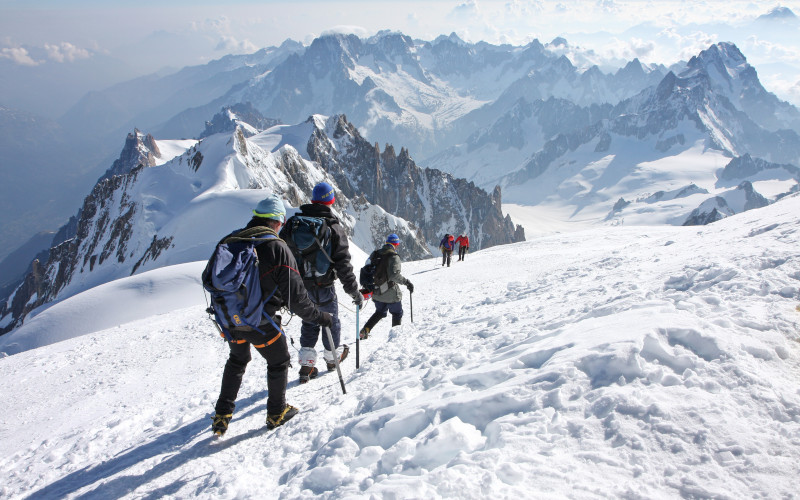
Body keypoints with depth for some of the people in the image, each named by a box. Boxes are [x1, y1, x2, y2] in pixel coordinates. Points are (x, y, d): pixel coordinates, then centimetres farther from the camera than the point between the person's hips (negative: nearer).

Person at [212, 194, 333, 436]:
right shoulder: (277, 248, -17)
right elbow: (294, 295, -17)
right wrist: (319, 316, -5)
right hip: (260, 322, -6)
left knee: (237, 360, 29)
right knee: (279, 361, 19)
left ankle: (222, 415, 31)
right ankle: (276, 413, 31)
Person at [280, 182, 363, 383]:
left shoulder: (293, 222, -2)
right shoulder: (334, 228, -14)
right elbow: (343, 264, -16)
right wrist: (355, 292, -9)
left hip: (298, 285, 4)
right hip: (322, 286, -4)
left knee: (309, 322, 20)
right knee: (330, 321, 18)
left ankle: (306, 364, 17)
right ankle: (333, 357, 38)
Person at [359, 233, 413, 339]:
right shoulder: (393, 256, -16)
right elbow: (394, 274, -29)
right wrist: (406, 282, -25)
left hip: (377, 292, 7)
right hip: (390, 294, -6)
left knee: (380, 312, 25)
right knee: (397, 313, 15)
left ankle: (365, 330, 13)